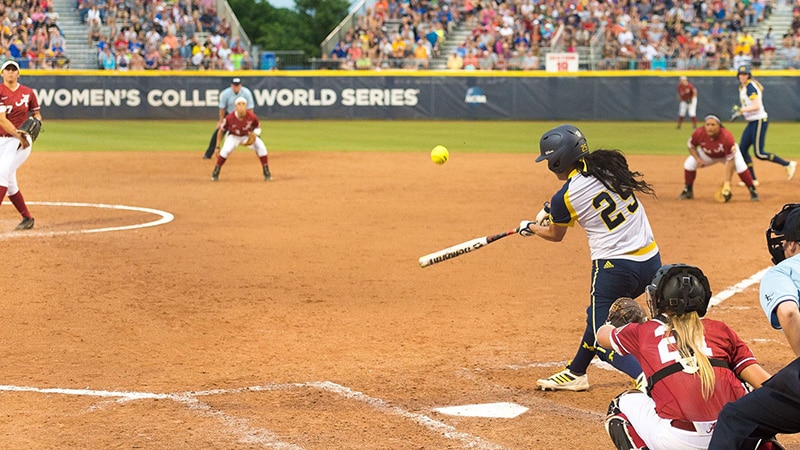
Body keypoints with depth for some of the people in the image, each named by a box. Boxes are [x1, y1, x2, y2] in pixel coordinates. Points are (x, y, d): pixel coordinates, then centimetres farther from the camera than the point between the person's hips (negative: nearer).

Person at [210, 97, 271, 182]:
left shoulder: (252, 117, -27)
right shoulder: (229, 118, -30)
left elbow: (258, 127, -5)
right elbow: (221, 131, -14)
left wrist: (254, 135, -27)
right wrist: (217, 147, -13)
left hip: (248, 136, 2)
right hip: (233, 136, -2)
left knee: (261, 147, -20)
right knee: (226, 150, -29)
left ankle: (266, 173, -5)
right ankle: (215, 173, -11)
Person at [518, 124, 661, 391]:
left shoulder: (564, 198, -11)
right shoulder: (609, 166, 2)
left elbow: (555, 235, 9)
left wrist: (529, 228, 32)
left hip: (615, 268, -7)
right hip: (651, 263, 7)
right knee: (599, 315, 26)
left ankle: (646, 378, -21)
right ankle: (575, 374, 41)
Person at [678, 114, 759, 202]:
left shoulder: (727, 137, -40)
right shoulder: (698, 134, -31)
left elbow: (730, 161, -37)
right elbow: (691, 146, -8)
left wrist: (727, 182, -39)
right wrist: (698, 159, -25)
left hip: (729, 152, -3)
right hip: (708, 155, 3)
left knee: (740, 165, -29)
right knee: (689, 164, -13)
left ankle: (753, 191, -11)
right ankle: (688, 191, 9)